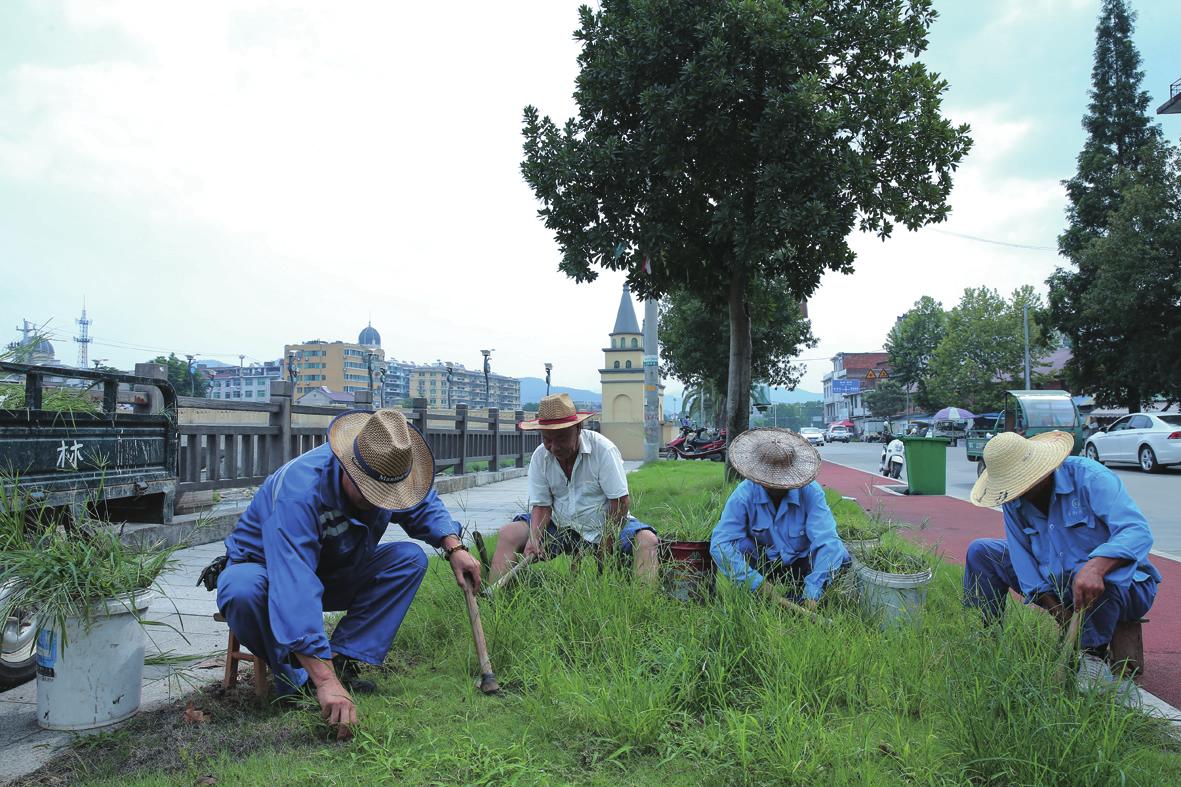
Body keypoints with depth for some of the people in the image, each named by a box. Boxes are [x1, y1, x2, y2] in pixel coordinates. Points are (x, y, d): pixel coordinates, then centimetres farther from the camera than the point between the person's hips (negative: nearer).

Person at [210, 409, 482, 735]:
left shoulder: (388, 474, -17)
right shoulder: (300, 489, -39)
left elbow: (424, 505, 6)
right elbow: (295, 585, -48)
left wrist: (454, 546, -14)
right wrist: (325, 681, -53)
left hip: (332, 573, 6)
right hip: (265, 567, -6)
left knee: (410, 558, -15)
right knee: (244, 590, -40)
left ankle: (342, 661, -17)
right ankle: (297, 681, -17)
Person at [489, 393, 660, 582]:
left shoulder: (603, 449, -17)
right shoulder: (540, 456, -5)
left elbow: (621, 502, -16)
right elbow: (541, 506, -3)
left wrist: (604, 548, -18)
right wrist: (534, 538, -23)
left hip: (603, 526, -3)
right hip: (560, 527, 4)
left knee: (647, 541, -30)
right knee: (508, 534, -13)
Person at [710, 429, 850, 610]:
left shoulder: (810, 491, -21)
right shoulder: (744, 495, -22)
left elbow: (826, 540, -30)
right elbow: (720, 544, -30)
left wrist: (813, 593, -42)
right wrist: (759, 583, -41)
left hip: (802, 563, 1)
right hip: (764, 565, 0)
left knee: (841, 558, -25)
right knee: (736, 546, -28)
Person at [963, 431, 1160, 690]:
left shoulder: (1088, 476, -24)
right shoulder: (1013, 502, -5)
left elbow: (1137, 530, -35)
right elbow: (1021, 555, -6)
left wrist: (1096, 567, -52)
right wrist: (1053, 605, -19)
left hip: (1123, 586, -6)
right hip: (1058, 587, 6)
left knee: (1091, 572, -43)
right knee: (980, 552, 0)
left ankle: (1095, 657, -23)